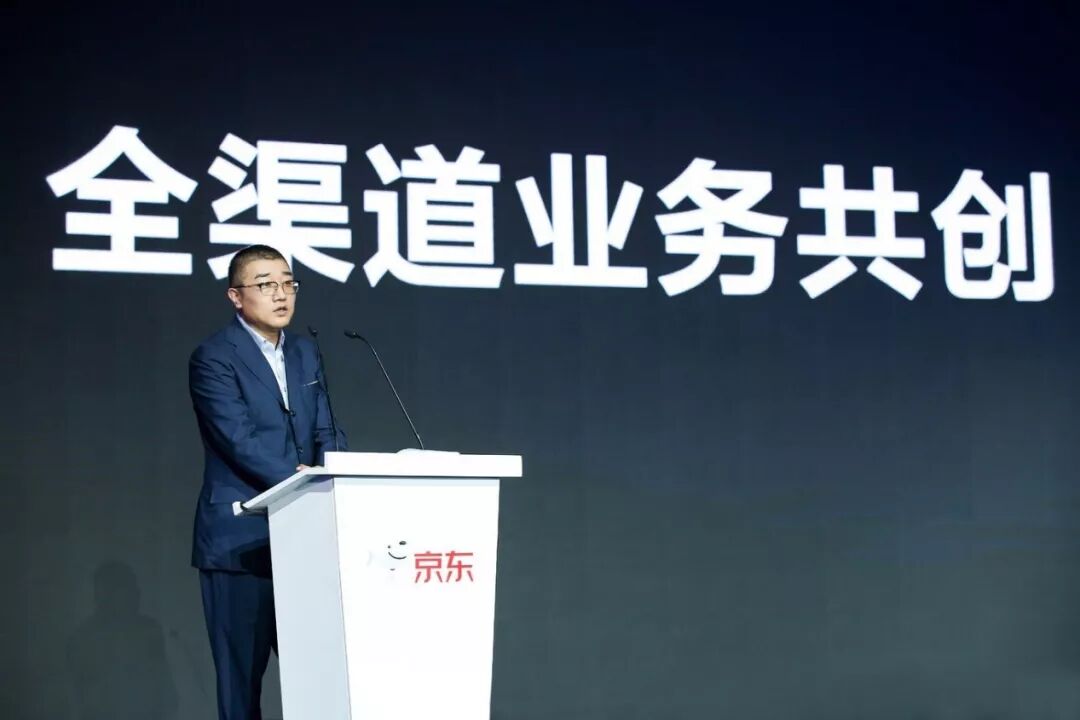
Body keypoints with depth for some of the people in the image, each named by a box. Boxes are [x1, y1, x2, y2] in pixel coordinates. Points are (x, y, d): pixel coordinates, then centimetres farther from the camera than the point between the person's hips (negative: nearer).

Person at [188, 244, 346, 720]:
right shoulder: (213, 357, -7)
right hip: (239, 537, -6)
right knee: (242, 669, 0)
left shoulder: (306, 353, 14)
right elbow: (239, 439, -17)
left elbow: (326, 433, 10)